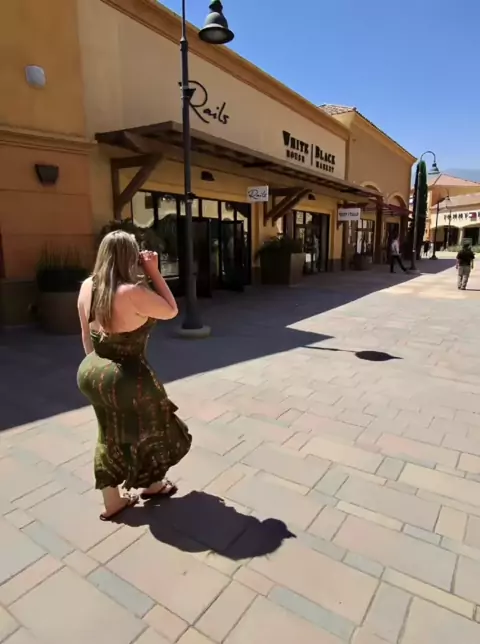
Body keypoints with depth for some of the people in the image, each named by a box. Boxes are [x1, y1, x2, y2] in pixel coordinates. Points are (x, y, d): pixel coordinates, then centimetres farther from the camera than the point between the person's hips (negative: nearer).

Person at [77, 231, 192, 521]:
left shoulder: (87, 287, -2)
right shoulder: (134, 292, -26)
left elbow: (87, 337, 7)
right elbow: (171, 311, -11)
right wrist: (154, 272, -11)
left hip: (90, 372, 7)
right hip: (126, 378, -7)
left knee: (111, 436, 23)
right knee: (150, 428, 21)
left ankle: (112, 501, 39)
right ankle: (154, 485, 46)